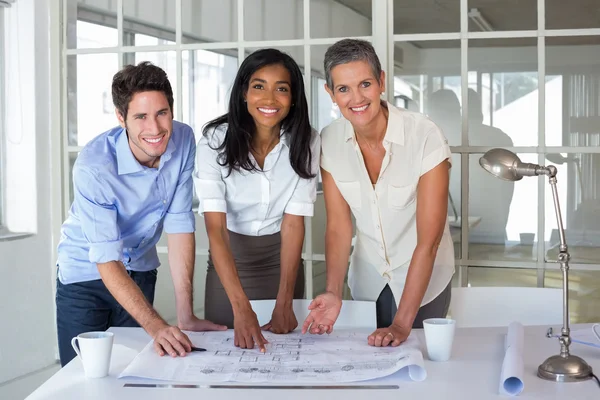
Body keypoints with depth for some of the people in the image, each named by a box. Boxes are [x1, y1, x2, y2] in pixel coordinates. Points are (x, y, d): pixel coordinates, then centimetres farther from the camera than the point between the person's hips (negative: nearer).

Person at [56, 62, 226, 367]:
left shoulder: (183, 140, -17)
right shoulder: (93, 167, -30)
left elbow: (179, 226, -15)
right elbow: (107, 262, -30)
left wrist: (185, 315, -19)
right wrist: (156, 327, -42)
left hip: (140, 270, 4)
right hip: (86, 274, -3)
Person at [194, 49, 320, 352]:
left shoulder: (305, 141, -16)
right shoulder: (215, 140, -22)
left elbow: (294, 222, -17)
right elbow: (215, 227, -29)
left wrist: (284, 303, -27)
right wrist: (242, 307, -40)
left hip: (281, 256, 1)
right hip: (229, 257, -1)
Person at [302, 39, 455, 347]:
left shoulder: (425, 136, -26)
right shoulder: (330, 141, -13)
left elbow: (428, 241, -26)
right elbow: (338, 225, -8)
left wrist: (402, 324, -29)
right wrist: (333, 293, -24)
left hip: (422, 277, -3)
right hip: (367, 277, 4)